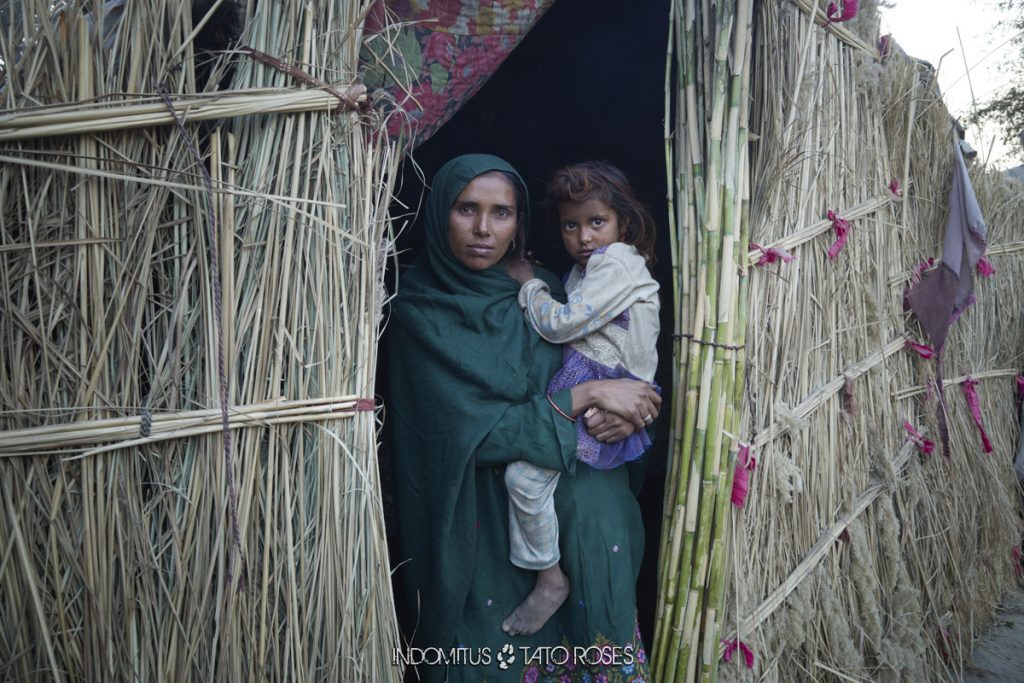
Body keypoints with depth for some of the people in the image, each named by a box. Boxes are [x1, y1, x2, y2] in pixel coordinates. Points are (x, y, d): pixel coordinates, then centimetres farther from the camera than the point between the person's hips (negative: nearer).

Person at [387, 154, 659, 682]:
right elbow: (475, 430, -15)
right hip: (474, 507, -4)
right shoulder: (419, 310, -9)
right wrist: (584, 397, -16)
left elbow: (591, 366, 8)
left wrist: (621, 410, -14)